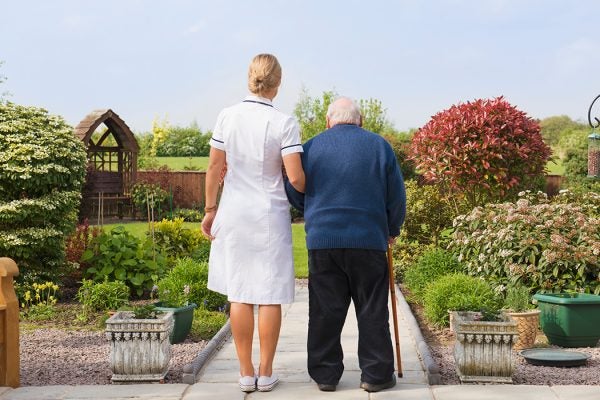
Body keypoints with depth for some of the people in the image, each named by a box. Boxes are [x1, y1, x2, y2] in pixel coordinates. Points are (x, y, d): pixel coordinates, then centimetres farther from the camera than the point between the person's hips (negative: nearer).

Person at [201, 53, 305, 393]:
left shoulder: (228, 116, -3)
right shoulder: (284, 123, -11)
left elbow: (215, 167, 1)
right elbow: (296, 178, -15)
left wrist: (210, 209, 12)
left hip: (234, 213, 3)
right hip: (270, 215, -2)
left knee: (239, 294, 9)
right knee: (270, 295, 7)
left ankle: (246, 373, 15)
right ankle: (266, 374, 13)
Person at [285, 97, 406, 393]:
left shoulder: (312, 147, 6)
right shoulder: (379, 146, 4)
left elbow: (294, 194, 11)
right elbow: (397, 196, 5)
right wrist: (392, 230, 20)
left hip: (322, 239, 1)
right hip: (368, 240, -1)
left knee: (325, 311, 7)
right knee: (372, 311, 7)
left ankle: (325, 374, 11)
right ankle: (375, 374, 10)